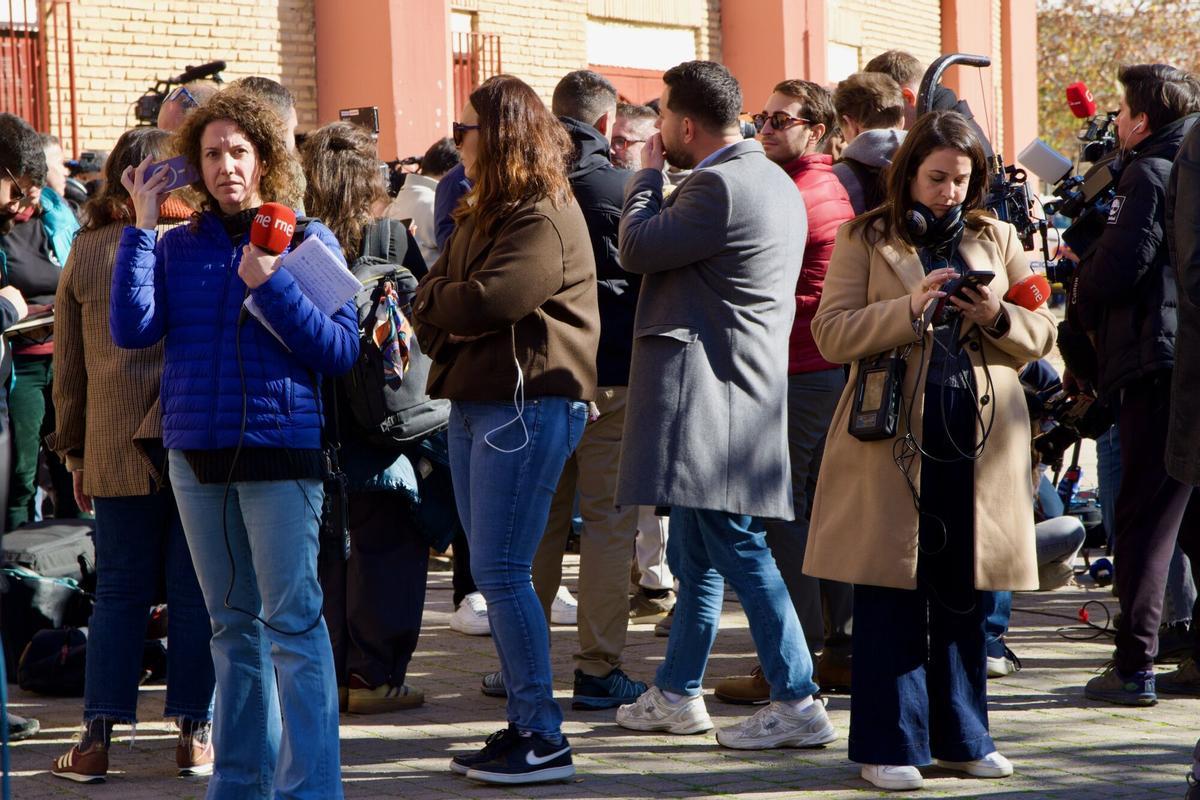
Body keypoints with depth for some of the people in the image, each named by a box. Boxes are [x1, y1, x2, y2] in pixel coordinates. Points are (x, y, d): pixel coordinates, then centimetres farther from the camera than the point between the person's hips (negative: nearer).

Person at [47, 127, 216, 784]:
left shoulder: (85, 253, 3)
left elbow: (68, 365, 8)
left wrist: (75, 451, 15)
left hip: (116, 452, 2)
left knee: (119, 593, 7)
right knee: (194, 592, 5)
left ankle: (97, 737, 4)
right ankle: (194, 733, 7)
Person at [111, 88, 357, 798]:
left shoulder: (307, 239, -1)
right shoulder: (179, 246, 9)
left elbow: (341, 351, -7)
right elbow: (132, 329, -5)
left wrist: (271, 286, -18)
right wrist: (142, 227, -6)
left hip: (280, 449, -4)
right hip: (198, 453, 4)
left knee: (293, 623, -7)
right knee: (233, 626, 13)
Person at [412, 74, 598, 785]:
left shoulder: (546, 219, -13)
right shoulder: (481, 214, 19)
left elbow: (488, 302, -23)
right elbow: (431, 297, 15)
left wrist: (438, 302, -3)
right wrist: (445, 315, -8)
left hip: (528, 401, -10)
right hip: (472, 401, 10)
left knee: (502, 572, -10)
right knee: (493, 573, 10)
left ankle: (544, 739, -6)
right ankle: (525, 723, 15)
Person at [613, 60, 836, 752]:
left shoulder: (720, 186, -17)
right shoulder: (775, 183, 16)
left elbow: (637, 248, -12)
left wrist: (648, 172, 1)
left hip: (710, 395, -11)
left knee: (739, 551, -10)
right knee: (695, 557, 18)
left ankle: (798, 704, -10)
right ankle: (677, 695, 28)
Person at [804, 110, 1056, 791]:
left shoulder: (997, 239, 14)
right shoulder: (866, 239, 5)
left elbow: (1042, 333, 12)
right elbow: (831, 332, -5)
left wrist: (996, 318, -9)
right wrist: (909, 311, -18)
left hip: (979, 435, 3)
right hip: (890, 434, -3)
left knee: (965, 593, 7)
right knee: (891, 592, -3)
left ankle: (961, 736, 17)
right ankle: (890, 743, 3)